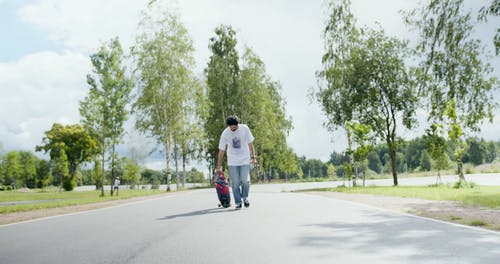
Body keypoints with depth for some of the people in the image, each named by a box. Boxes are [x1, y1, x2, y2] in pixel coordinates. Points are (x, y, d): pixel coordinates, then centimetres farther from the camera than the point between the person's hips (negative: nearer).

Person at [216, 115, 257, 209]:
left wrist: (253, 156, 1)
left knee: (245, 180, -10)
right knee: (235, 183, -2)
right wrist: (219, 165, -3)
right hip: (232, 162, 0)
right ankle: (238, 202, 12)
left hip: (245, 160, 0)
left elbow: (250, 143, 1)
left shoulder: (244, 128, -10)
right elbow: (221, 150, -5)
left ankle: (245, 197, 16)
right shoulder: (225, 133, -11)